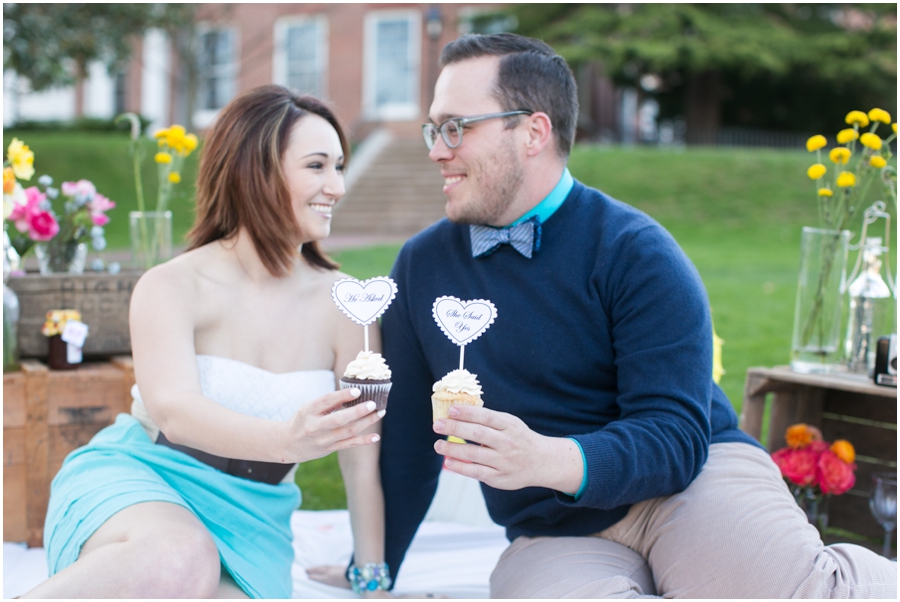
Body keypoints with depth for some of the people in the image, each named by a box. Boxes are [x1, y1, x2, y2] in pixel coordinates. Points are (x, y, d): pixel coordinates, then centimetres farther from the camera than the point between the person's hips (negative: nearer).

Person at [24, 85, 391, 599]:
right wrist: (286, 441, -47)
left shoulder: (342, 306, -4)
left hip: (248, 518, 3)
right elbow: (173, 409, -28)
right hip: (137, 481, -3)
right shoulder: (172, 287, -11)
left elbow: (363, 455, -2)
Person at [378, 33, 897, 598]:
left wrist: (547, 461, -31)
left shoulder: (635, 250, -5)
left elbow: (676, 435, -14)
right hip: (556, 535, 4)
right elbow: (407, 444, 15)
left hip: (692, 479, -3)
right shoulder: (422, 265, 8)